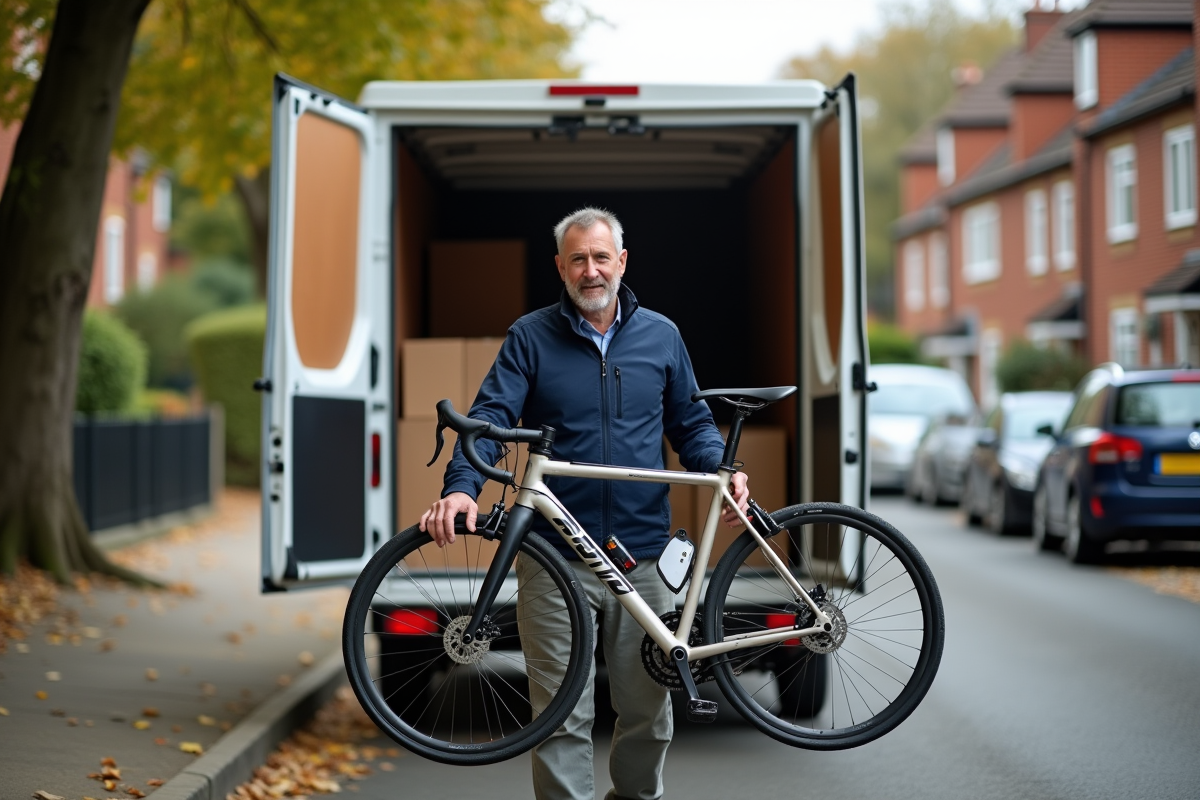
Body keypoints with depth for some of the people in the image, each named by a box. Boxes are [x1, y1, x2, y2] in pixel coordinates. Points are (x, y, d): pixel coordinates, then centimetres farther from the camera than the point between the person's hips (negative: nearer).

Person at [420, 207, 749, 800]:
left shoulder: (660, 336, 10)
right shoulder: (531, 338, 3)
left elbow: (691, 423, 16)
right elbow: (490, 416, -7)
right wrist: (461, 487, -25)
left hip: (644, 556, 2)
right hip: (557, 558, -2)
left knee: (648, 709, 11)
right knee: (563, 717, 0)